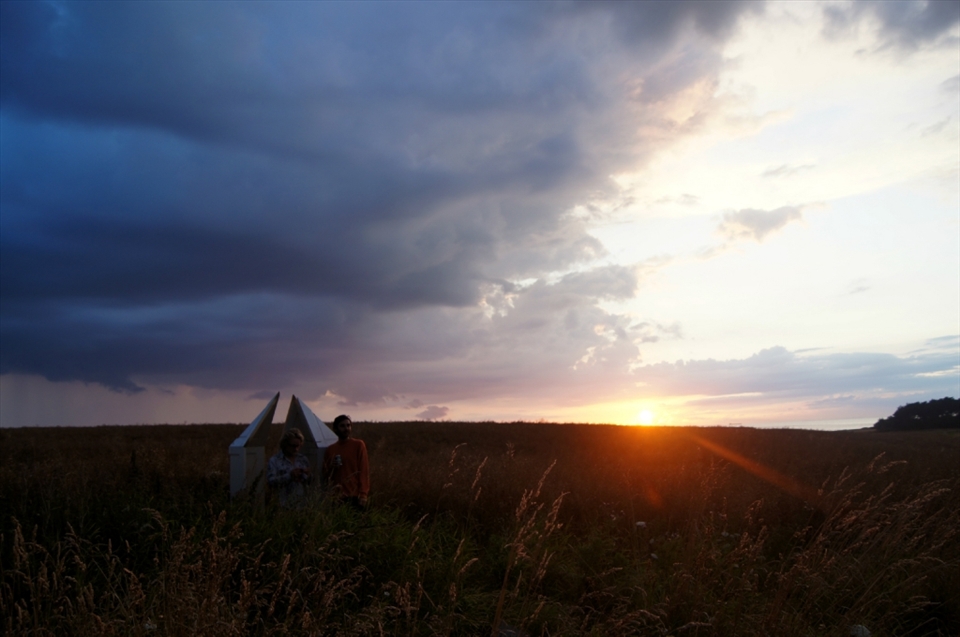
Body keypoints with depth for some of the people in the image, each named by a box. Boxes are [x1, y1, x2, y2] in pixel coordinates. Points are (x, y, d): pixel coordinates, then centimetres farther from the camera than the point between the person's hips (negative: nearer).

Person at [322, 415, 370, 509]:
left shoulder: (358, 445, 1)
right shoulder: (330, 449, 10)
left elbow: (364, 470, -2)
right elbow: (325, 475, 17)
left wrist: (363, 494, -10)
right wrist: (331, 468, -4)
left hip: (355, 496, -3)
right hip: (337, 497, 3)